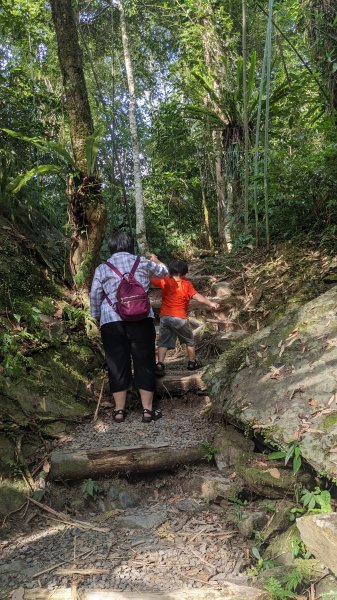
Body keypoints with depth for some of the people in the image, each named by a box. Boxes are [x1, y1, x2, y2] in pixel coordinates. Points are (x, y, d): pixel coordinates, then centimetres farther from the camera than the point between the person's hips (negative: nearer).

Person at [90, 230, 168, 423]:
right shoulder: (143, 263, 11)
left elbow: (94, 297, 9)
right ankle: (148, 409, 12)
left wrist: (97, 316, 23)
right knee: (145, 362, 7)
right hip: (141, 319, 0)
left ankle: (119, 410, 15)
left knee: (118, 364, 8)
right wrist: (156, 260, 49)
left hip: (111, 321, 1)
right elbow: (164, 272, 28)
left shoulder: (102, 269, 10)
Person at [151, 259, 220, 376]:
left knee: (163, 342, 8)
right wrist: (210, 303, -20)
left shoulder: (165, 282, 2)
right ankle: (192, 363, 29)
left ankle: (160, 365, -6)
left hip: (164, 317, 3)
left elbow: (152, 279, 13)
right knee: (189, 340, 18)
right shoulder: (187, 284, -6)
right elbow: (196, 296, -17)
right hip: (179, 318, -2)